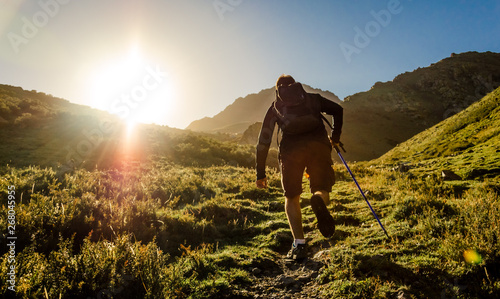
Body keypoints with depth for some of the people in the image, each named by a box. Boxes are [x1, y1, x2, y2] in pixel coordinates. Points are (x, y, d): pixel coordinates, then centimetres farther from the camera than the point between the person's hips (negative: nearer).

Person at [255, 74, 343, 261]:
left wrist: (261, 173, 19)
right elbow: (338, 110, 24)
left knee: (292, 198, 16)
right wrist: (335, 137, 38)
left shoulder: (275, 107, 26)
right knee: (322, 189, 15)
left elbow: (263, 140, 18)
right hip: (318, 144, 1)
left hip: (291, 148, 0)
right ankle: (319, 201, -24)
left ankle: (299, 244, 3)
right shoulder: (312, 98, 30)